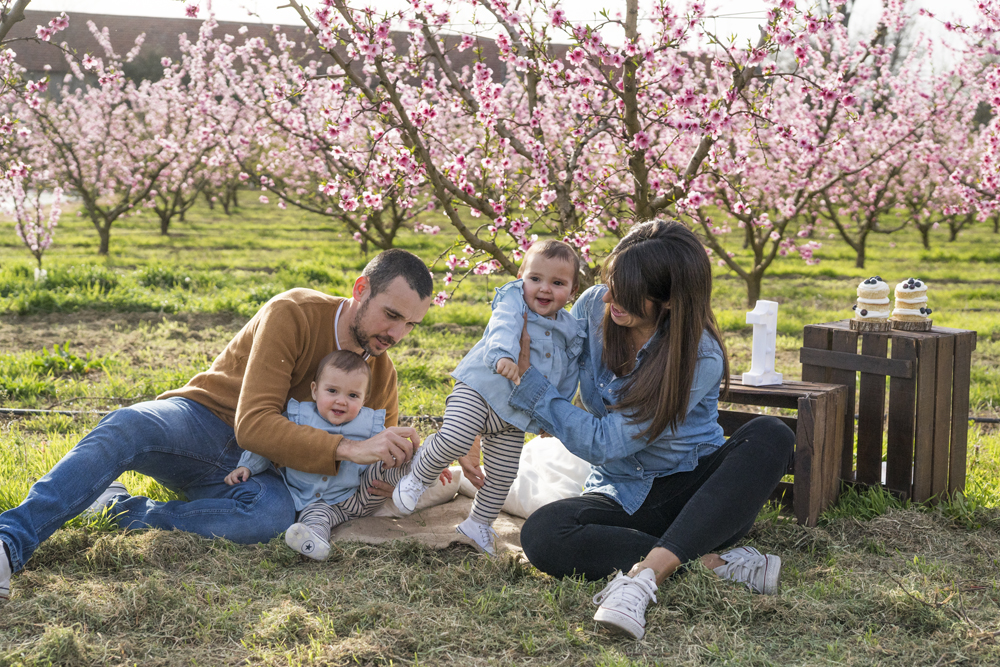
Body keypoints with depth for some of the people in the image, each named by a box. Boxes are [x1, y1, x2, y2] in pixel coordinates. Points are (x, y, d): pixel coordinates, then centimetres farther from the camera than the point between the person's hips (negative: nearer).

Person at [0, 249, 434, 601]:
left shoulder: (381, 373, 5)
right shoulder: (294, 314, -15)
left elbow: (380, 461, 17)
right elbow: (253, 425, -24)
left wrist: (408, 466, -10)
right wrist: (347, 449, -34)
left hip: (252, 471, 4)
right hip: (199, 424, -3)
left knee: (275, 515, -36)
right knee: (126, 427, -38)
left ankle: (123, 510, -25)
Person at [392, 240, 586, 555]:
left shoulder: (570, 331, 8)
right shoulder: (513, 301, -8)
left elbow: (567, 379, 19)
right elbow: (503, 328, -31)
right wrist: (503, 355, -52)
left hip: (514, 416, 5)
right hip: (479, 390, -5)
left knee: (503, 476, 7)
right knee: (454, 441, -27)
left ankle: (479, 523, 30)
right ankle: (419, 475, 2)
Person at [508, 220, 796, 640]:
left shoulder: (699, 358, -21)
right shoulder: (594, 307, -7)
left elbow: (603, 443, -21)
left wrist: (527, 378, -18)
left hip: (692, 488, -2)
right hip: (621, 494, 2)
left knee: (771, 436, -33)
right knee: (541, 535, -30)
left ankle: (645, 573, -44)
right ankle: (712, 563, -28)